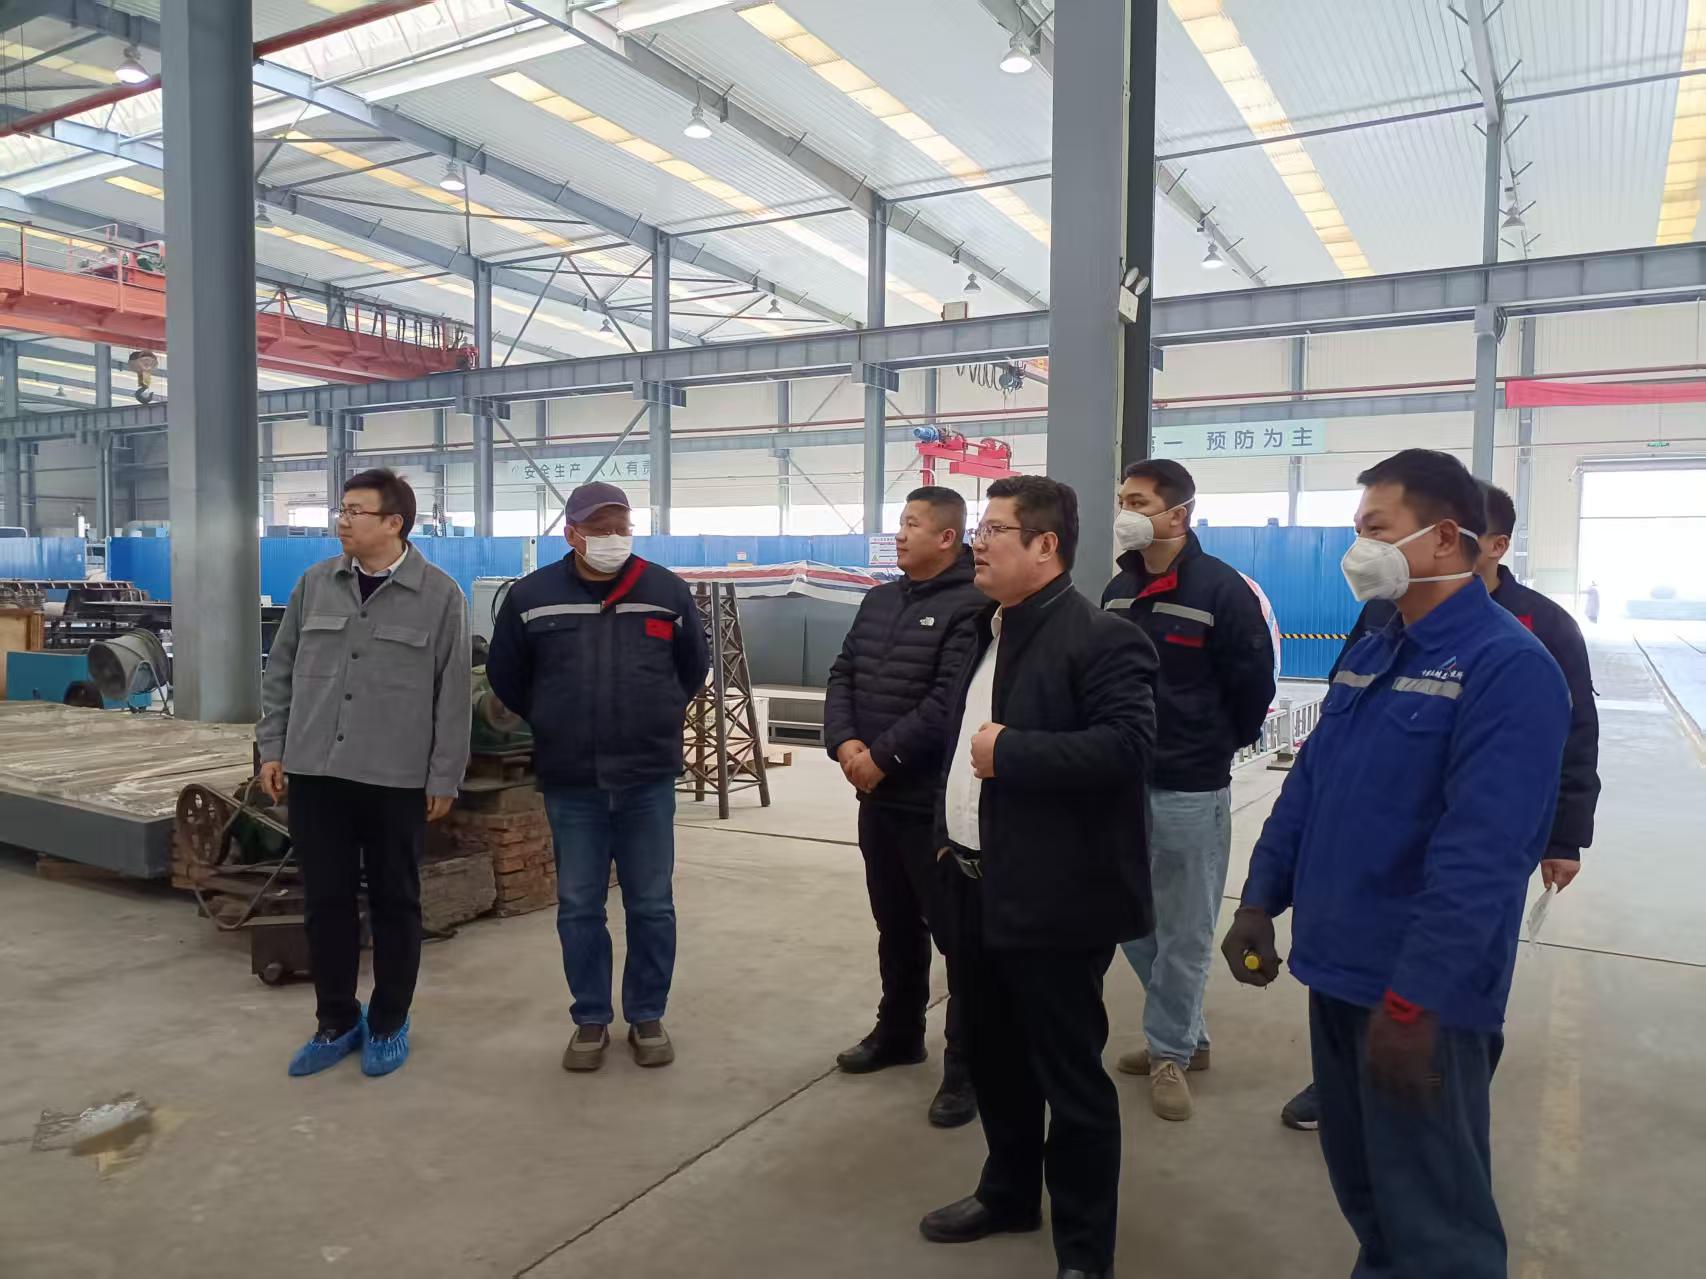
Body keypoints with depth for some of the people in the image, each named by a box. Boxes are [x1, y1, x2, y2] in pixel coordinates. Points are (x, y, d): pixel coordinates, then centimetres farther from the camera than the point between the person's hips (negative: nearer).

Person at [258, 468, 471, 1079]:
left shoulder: (439, 595, -4)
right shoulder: (315, 583, 6)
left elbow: (453, 693, -4)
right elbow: (280, 670, 12)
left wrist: (444, 777, -6)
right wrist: (271, 748, 7)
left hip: (396, 779, -3)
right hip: (314, 773, 3)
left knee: (394, 903, 8)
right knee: (326, 900, 11)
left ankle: (388, 1024, 24)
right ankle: (336, 1021, 27)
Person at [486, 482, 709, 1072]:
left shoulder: (668, 592, 1)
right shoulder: (530, 596, -1)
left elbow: (693, 669, 15)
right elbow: (505, 677, 12)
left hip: (649, 779, 0)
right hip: (570, 783, 0)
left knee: (652, 906, 8)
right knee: (578, 908, 9)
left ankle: (647, 1018, 23)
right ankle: (591, 1021, 24)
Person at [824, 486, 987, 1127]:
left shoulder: (972, 606, -14)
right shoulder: (879, 600, 12)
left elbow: (948, 703, -22)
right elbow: (843, 675, 9)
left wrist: (883, 756, -18)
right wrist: (844, 743, -7)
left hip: (938, 803, -8)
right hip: (877, 797, 8)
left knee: (958, 934, 2)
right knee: (896, 924, 21)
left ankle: (967, 1067, 14)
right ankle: (898, 1032, 38)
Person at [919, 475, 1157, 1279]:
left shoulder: (1100, 637, -15)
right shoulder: (991, 632, 14)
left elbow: (1127, 745, -26)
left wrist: (1010, 752, -24)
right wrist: (948, 833, 14)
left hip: (1054, 899, -9)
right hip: (981, 887, 9)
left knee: (1069, 1075, 5)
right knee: (993, 1057, 21)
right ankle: (1008, 1193, 42)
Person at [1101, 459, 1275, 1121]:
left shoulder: (1223, 590, -12)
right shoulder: (1118, 590, 8)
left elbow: (1252, 688, -6)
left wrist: (1217, 746, 4)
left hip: (1189, 791, -6)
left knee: (1183, 930, 6)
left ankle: (1169, 1050, 24)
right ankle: (1186, 1034, 32)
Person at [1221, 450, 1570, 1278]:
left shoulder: (1509, 667, -16)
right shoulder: (1369, 653, 9)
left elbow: (1481, 853, -23)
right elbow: (1306, 785, 13)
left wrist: (1414, 998, -25)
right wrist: (1259, 902, 10)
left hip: (1419, 993, -7)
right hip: (1336, 969, 8)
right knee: (1359, 1180, 23)